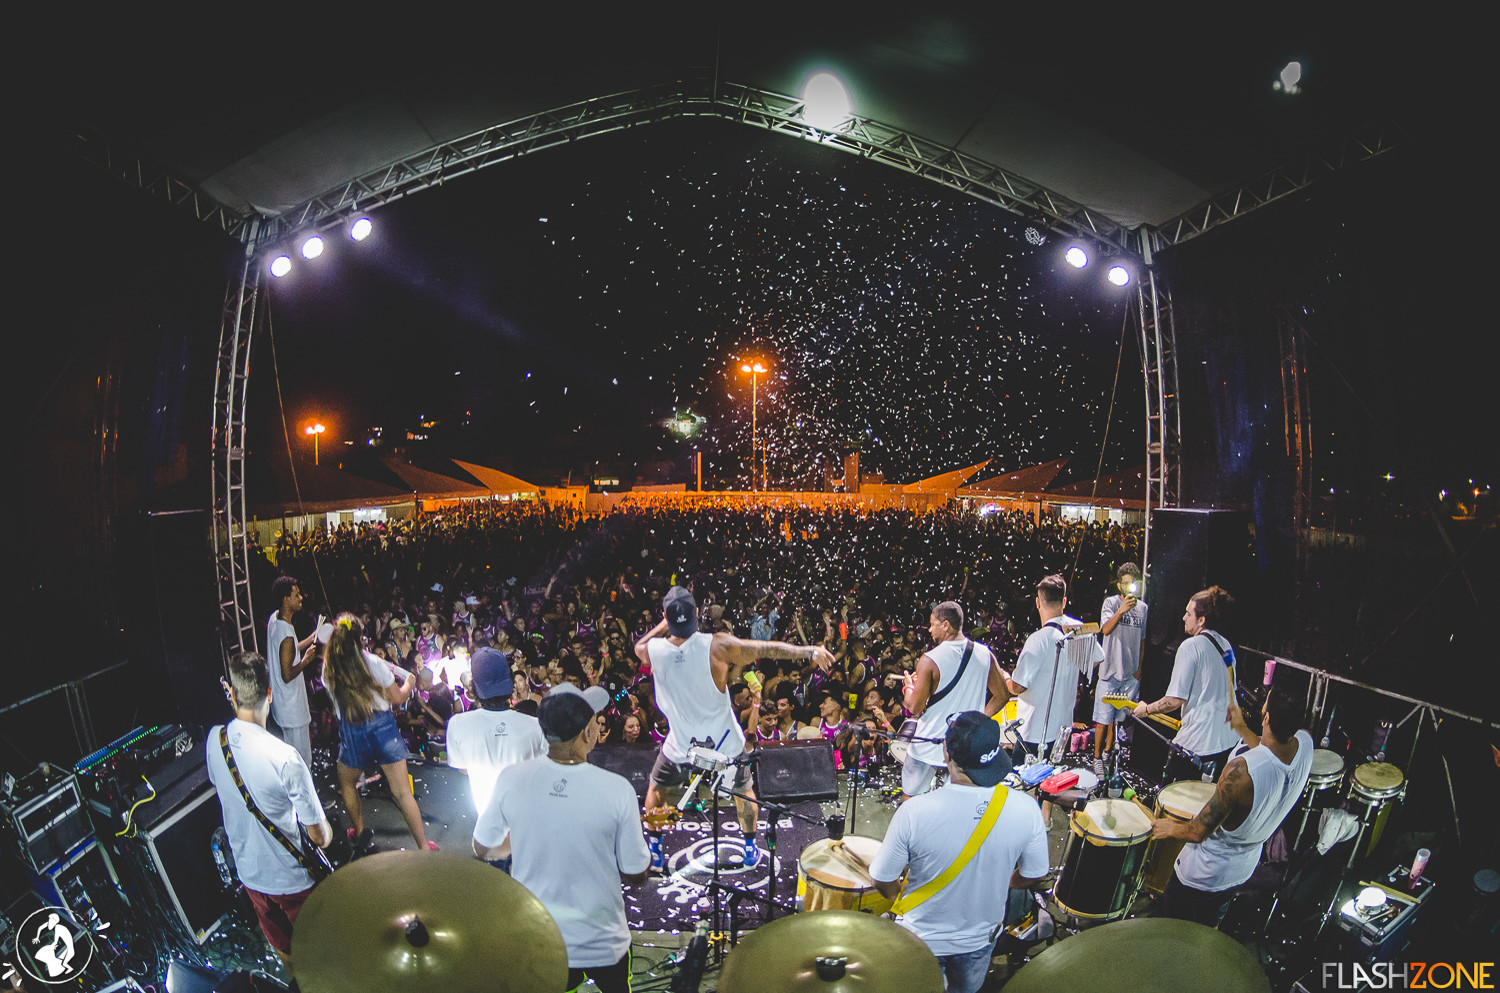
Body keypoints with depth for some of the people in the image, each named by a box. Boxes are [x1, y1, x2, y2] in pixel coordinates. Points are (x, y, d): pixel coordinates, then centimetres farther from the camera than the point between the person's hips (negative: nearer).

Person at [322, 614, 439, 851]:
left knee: (346, 784, 31)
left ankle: (359, 832, 41)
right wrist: (408, 684, 20)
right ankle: (424, 847, 7)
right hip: (383, 726, -1)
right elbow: (398, 698, -1)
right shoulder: (373, 662, -8)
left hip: (352, 733, 1)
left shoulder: (328, 668, -2)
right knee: (402, 793, 2)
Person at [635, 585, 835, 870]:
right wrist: (810, 651, -14)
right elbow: (768, 649, -20)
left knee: (655, 787, 30)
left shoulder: (654, 650, -18)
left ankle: (654, 852, 38)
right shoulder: (717, 645, -25)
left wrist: (663, 625, 4)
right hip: (725, 744, -1)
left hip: (682, 745, 1)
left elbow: (638, 647, 9)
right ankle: (750, 850, 39)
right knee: (744, 790, 27)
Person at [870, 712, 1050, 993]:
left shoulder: (914, 812, -33)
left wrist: (901, 898, 3)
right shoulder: (1025, 810, -27)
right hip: (980, 939, 2)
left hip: (921, 938, -2)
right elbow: (1034, 877, -10)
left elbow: (883, 880, -19)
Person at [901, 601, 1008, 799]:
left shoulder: (929, 660, -17)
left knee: (911, 798, 14)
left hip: (930, 747, -4)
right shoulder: (985, 654, -2)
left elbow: (914, 708, -13)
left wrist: (908, 686, 6)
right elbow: (1002, 695, 7)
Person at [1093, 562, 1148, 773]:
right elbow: (1106, 630, -21)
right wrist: (1122, 610, -35)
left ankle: (1109, 753, 29)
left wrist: (1140, 667, 11)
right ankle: (1097, 758, 10)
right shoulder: (1111, 602, -6)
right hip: (1110, 670, -4)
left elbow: (1142, 640, 15)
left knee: (1119, 716, 13)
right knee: (1104, 718, -1)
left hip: (1131, 674, 4)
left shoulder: (1143, 607, 7)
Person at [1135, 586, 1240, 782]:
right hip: (1228, 740, 8)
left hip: (1197, 744, -8)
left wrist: (1146, 709, -3)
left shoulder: (1191, 646, -16)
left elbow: (1175, 700, -20)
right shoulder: (1226, 644, 8)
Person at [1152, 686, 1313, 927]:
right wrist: (1242, 729, 16)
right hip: (1244, 869, 7)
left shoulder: (1241, 770, -40)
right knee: (1207, 931, 31)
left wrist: (1170, 828, -7)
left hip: (1204, 876, -6)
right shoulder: (1305, 743, -21)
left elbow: (1199, 832, -27)